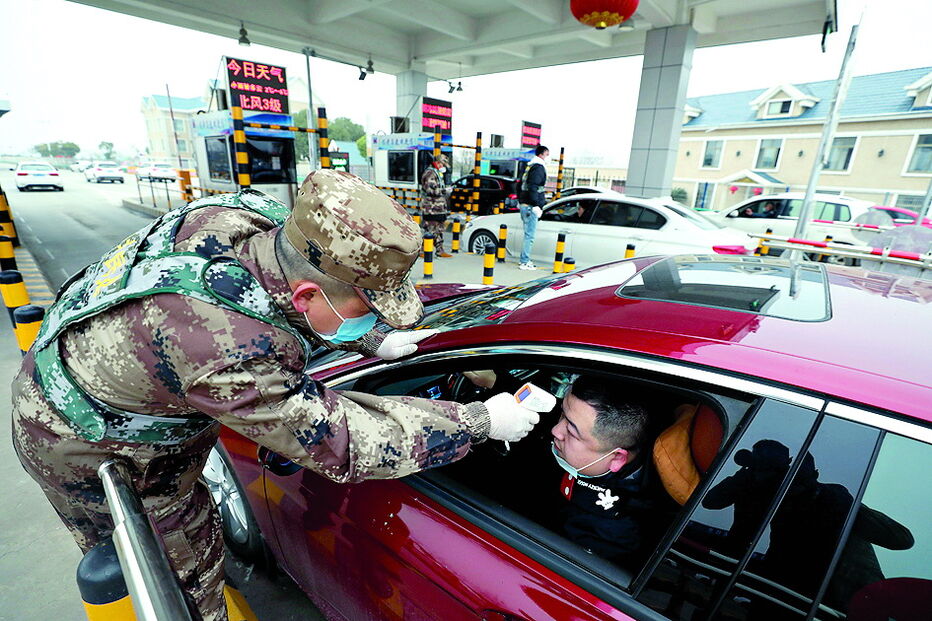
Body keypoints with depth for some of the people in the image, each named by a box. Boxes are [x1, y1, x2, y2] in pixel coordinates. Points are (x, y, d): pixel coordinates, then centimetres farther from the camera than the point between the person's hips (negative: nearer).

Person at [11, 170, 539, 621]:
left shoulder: (249, 219, -22)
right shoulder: (228, 356, -45)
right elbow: (343, 444, -35)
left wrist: (370, 344, -5)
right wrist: (481, 422, -30)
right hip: (86, 450, -7)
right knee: (188, 573, 11)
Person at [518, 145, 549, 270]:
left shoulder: (530, 166, 21)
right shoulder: (539, 167, -9)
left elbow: (523, 185, 25)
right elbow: (533, 188, -20)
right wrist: (536, 205, -23)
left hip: (525, 205, 10)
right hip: (531, 207, -10)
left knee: (528, 235, 15)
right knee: (529, 235, -8)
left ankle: (525, 260, 20)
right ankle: (524, 262, -6)